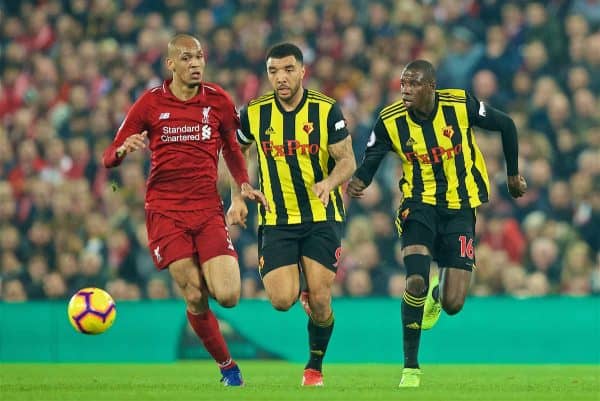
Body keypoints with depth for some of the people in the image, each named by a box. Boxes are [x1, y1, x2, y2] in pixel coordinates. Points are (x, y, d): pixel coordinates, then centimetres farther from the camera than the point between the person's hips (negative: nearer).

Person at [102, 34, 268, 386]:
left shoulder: (218, 101, 5)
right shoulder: (150, 103, 1)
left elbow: (232, 149, 22)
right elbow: (110, 158, 5)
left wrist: (244, 185, 5)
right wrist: (124, 149, -19)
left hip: (208, 209, 1)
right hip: (165, 212, -1)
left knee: (228, 296, -15)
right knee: (195, 297, -9)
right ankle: (228, 367, 11)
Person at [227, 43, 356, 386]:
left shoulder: (326, 110, -8)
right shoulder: (254, 113, -2)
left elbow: (347, 160, -6)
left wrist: (329, 183, -27)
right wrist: (237, 198, 6)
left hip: (322, 218, -1)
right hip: (276, 221, 1)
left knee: (319, 302, -9)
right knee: (282, 300, -14)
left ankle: (315, 367, 18)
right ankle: (303, 291, 24)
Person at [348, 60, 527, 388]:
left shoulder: (461, 105, -13)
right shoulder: (390, 121, -11)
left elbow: (505, 125, 3)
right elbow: (371, 160, -3)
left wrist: (513, 174, 11)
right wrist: (359, 182, -26)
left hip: (460, 208, 0)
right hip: (420, 204, 0)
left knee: (452, 305, -5)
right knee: (415, 282, -24)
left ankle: (439, 292, 37)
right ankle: (410, 369, -7)